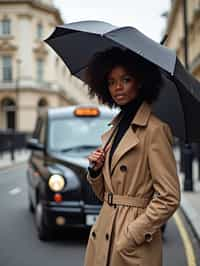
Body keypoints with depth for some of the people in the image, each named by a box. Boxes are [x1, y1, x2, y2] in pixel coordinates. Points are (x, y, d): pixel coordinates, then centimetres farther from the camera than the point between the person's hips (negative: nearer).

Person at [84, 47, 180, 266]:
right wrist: (95, 170, -2)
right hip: (103, 235, 7)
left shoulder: (154, 129, -12)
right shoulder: (115, 128, 11)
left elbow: (169, 198, -15)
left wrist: (131, 235, -16)